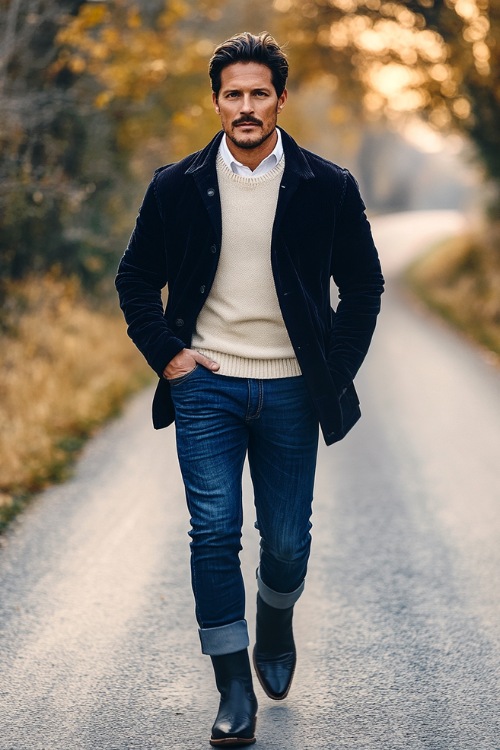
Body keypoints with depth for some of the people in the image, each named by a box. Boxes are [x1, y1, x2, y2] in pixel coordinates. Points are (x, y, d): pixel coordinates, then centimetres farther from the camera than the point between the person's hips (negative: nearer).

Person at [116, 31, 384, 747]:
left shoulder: (327, 188, 0)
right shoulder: (177, 186, 2)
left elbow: (364, 285, 9)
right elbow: (136, 279, 11)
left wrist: (336, 368, 1)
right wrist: (164, 353, 0)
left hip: (290, 392, 0)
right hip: (206, 386, 0)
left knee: (288, 541, 7)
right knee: (214, 532, -7)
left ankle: (276, 634, 39)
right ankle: (235, 688, 3)